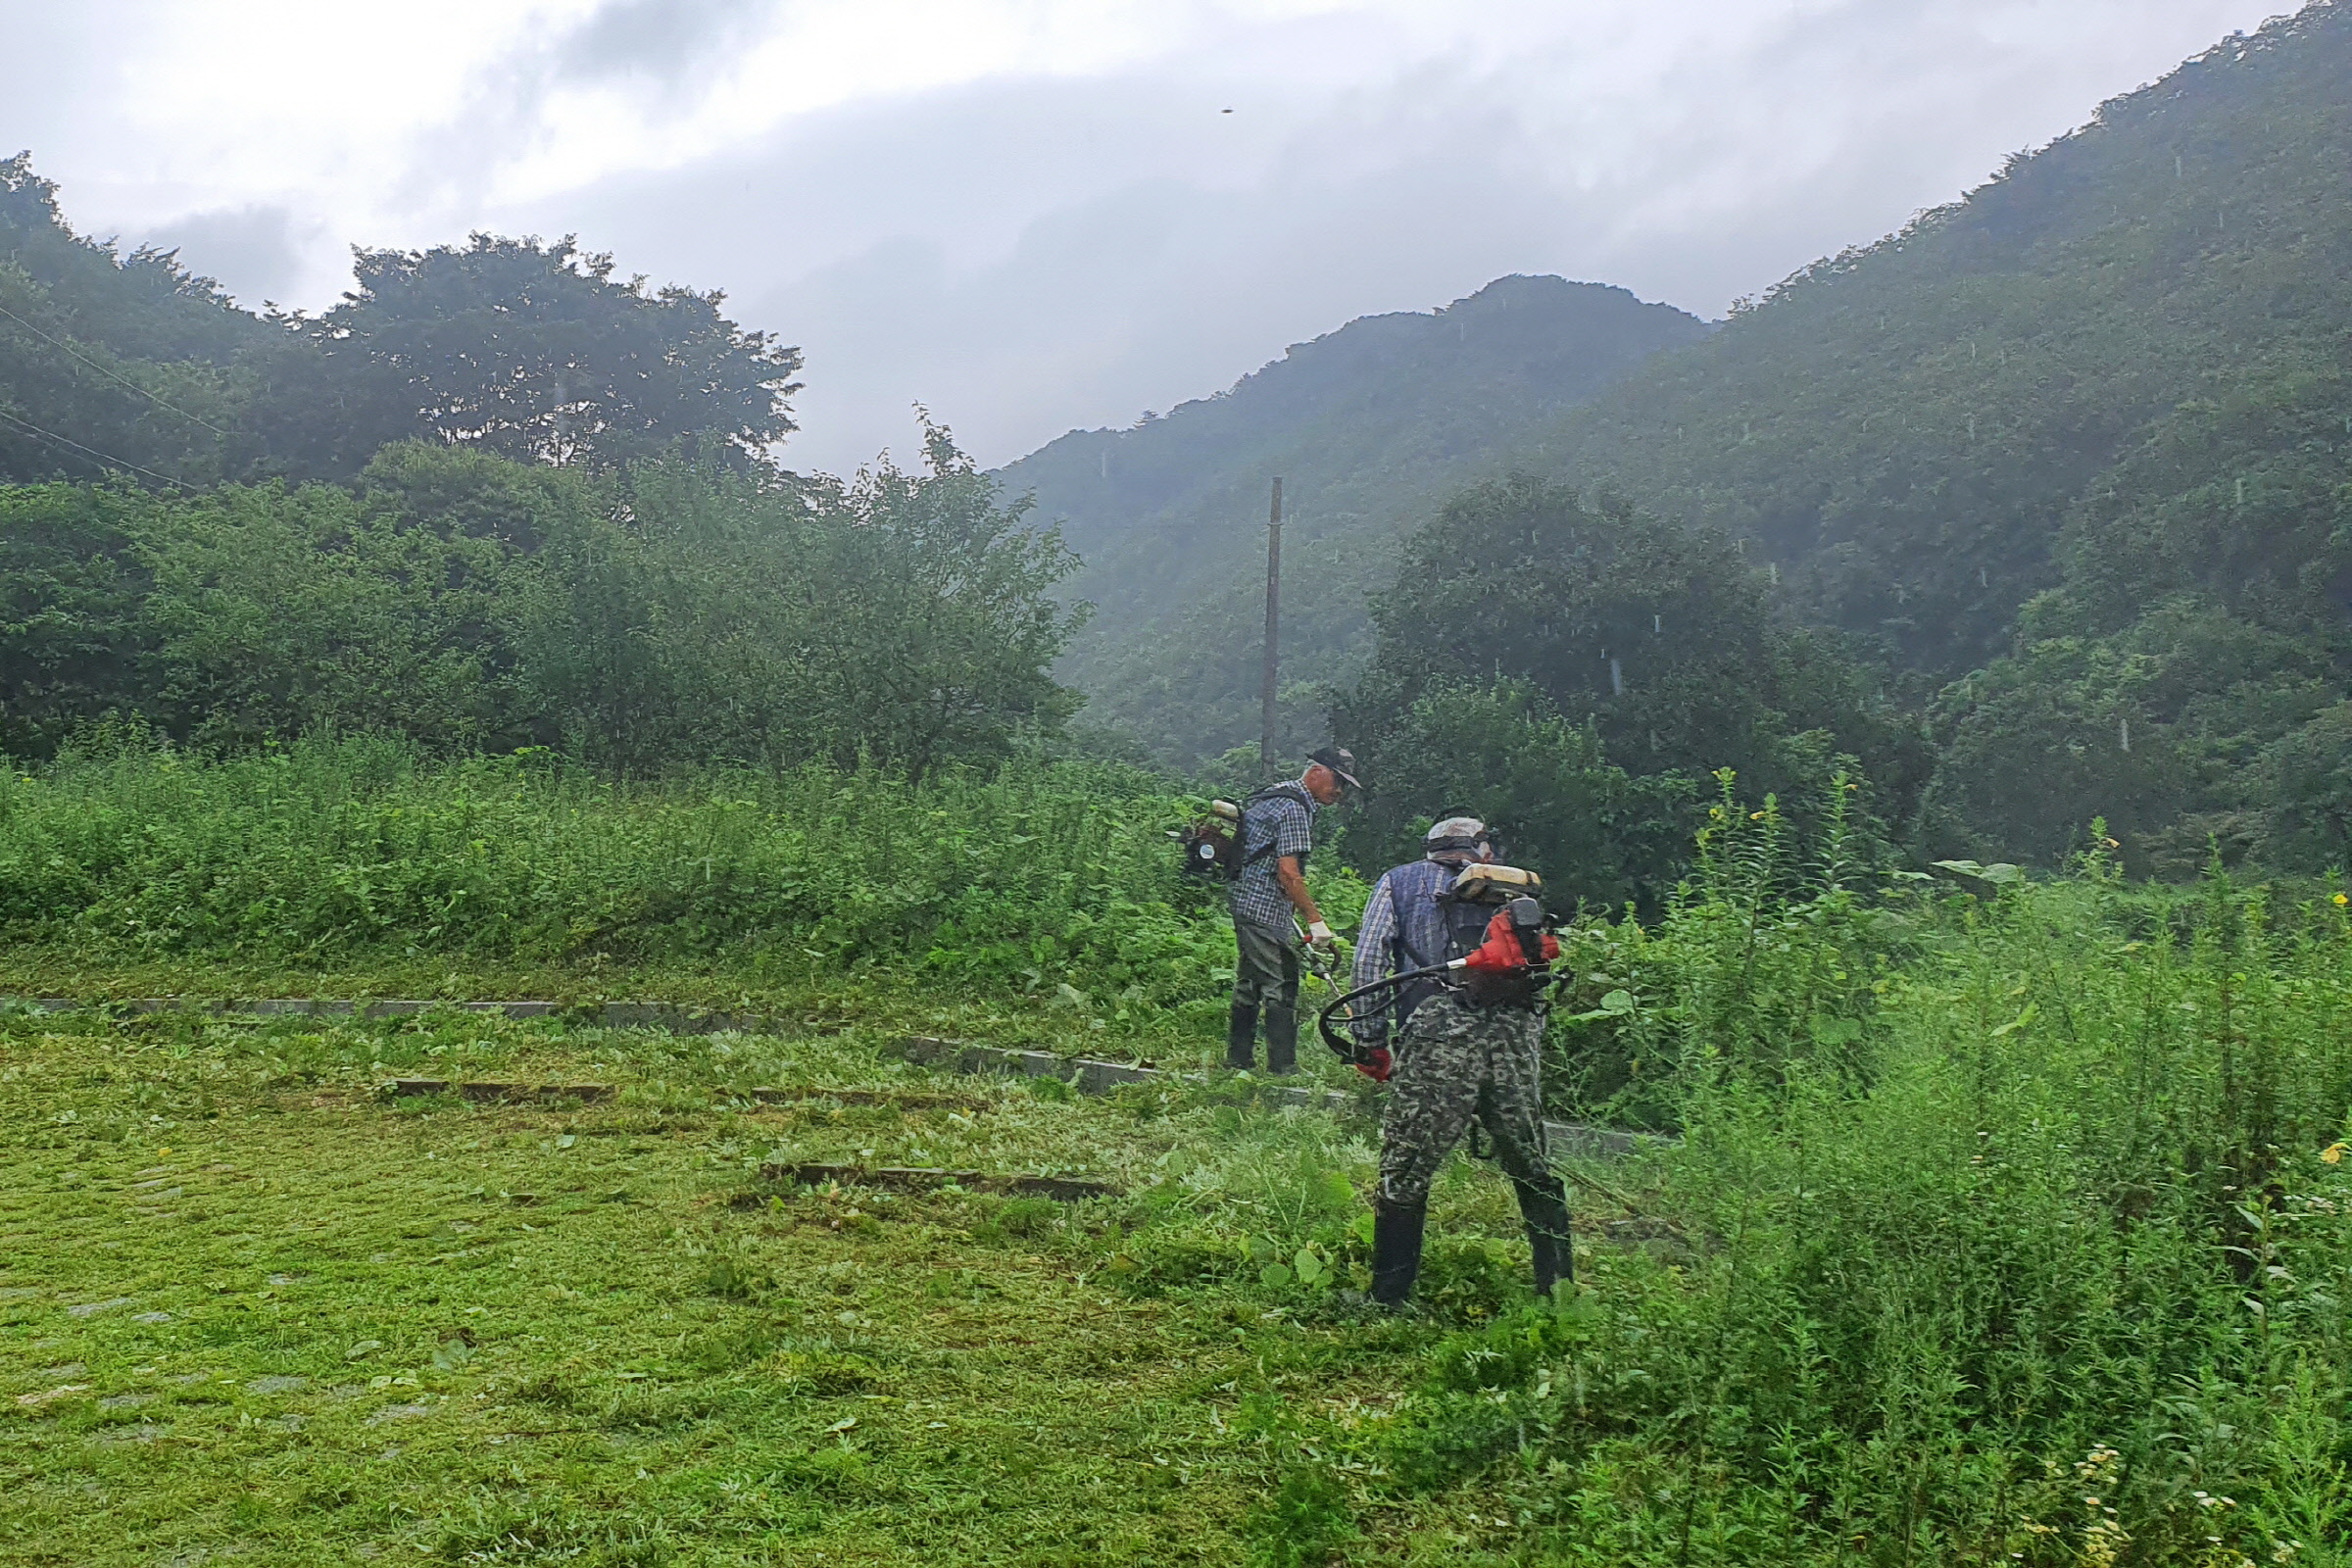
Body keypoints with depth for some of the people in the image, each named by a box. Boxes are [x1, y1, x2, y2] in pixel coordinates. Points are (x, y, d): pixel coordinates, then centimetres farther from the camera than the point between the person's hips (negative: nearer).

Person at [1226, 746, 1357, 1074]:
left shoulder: (1273, 795, 17)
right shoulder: (1295, 808, -15)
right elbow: (1288, 872, -22)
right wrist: (1315, 920, -19)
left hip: (1245, 903, 10)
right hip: (1267, 912, -10)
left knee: (1248, 985, 15)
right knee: (1281, 991, -7)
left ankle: (1238, 1059, 21)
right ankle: (1283, 1068, -6)